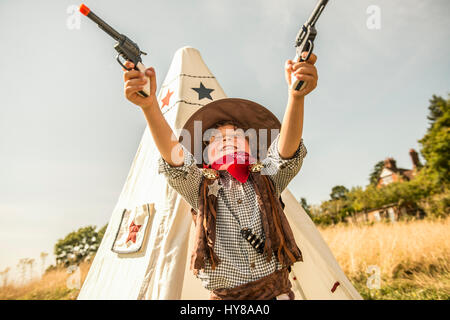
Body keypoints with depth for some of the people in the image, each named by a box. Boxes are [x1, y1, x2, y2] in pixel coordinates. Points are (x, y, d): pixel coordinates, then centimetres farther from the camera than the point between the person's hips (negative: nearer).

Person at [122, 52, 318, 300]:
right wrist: (149, 105, -27)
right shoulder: (202, 188, 4)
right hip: (225, 296, 1)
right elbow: (175, 159, -12)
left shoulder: (267, 180, 5)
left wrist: (296, 95, -28)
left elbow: (287, 150, -12)